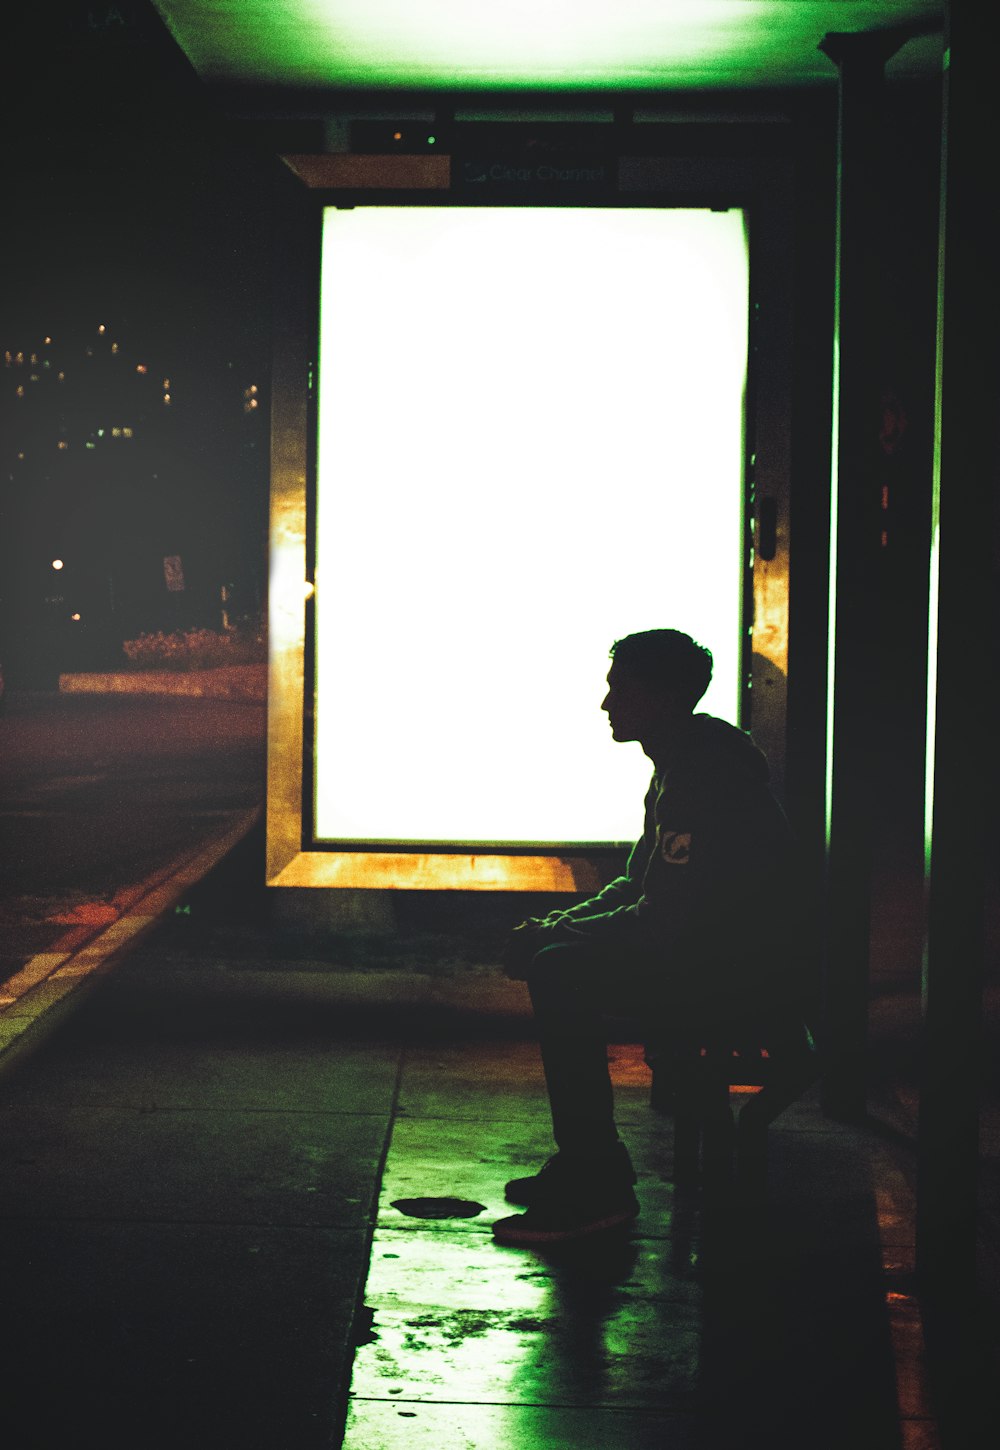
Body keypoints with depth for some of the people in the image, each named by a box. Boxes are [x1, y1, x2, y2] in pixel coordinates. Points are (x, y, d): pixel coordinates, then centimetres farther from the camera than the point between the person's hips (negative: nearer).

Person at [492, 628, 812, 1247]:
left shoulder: (707, 772, -20)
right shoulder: (678, 766, 14)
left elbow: (667, 915, -24)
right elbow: (641, 885, 20)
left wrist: (559, 933, -14)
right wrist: (559, 923, 4)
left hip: (747, 976, -11)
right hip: (710, 950, 11)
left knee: (560, 973, -20)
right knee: (546, 953, 10)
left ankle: (597, 1190, -15)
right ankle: (588, 1165, 12)